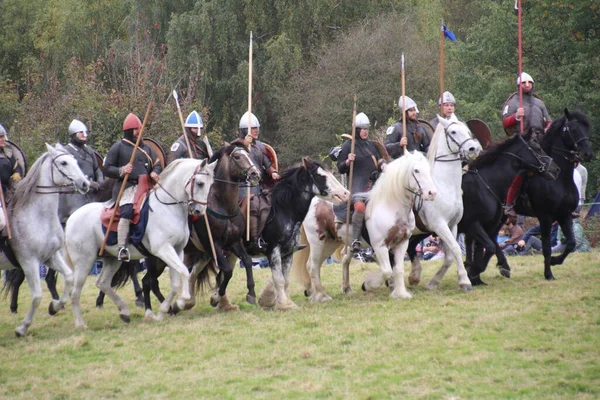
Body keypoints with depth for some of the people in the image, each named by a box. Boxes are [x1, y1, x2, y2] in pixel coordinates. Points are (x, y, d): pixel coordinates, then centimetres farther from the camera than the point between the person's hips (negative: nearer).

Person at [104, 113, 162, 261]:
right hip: (127, 187, -6)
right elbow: (107, 168, 4)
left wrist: (155, 172, -1)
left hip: (145, 187, 6)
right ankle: (122, 248, -27)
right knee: (127, 213, -24)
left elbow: (157, 164, 23)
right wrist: (121, 171, -15)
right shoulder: (118, 147, 7)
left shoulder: (145, 148, 22)